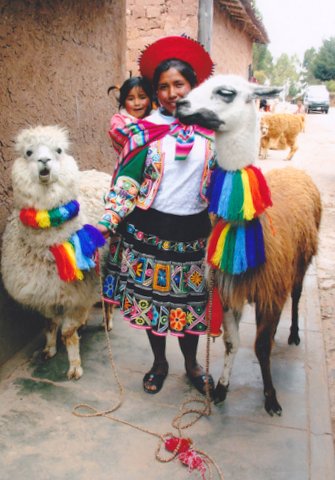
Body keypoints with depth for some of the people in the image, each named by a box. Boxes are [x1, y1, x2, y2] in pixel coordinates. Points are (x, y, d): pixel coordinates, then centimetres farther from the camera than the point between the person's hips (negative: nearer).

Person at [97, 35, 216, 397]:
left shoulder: (210, 129, 2)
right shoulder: (145, 130, -4)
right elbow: (128, 180, -5)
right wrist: (108, 221, -13)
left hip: (192, 231, 1)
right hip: (149, 230, -1)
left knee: (189, 299, 12)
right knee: (151, 297, 11)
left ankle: (191, 364, 37)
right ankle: (159, 362, 36)